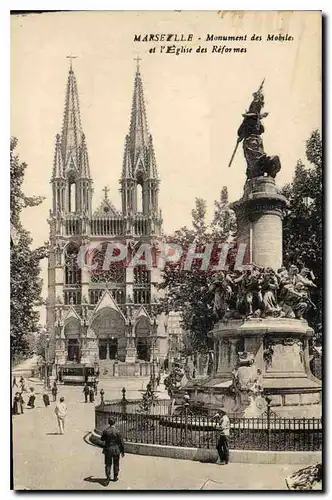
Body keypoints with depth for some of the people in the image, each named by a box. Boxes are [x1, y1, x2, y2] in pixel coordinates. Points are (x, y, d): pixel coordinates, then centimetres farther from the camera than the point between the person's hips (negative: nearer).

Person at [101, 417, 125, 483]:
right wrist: (122, 451, 1)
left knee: (108, 464, 15)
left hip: (108, 449, 1)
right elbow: (121, 442, -9)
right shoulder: (117, 431, -15)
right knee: (116, 464, 16)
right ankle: (115, 477, 22)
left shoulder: (105, 431, -10)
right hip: (116, 449, -1)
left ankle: (108, 477, 14)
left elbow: (102, 439, 5)